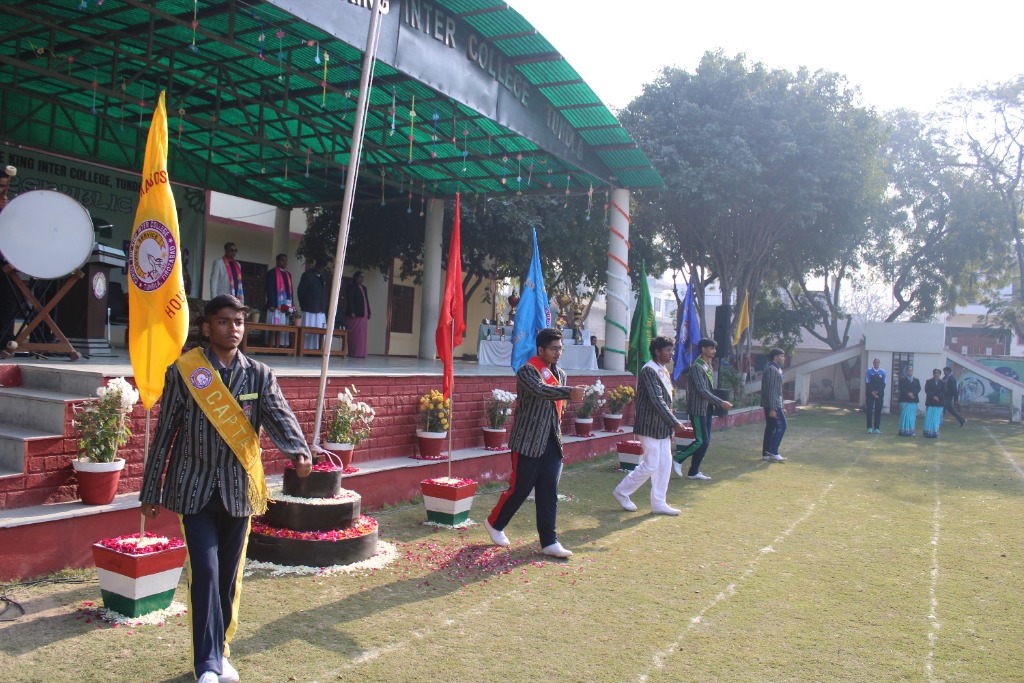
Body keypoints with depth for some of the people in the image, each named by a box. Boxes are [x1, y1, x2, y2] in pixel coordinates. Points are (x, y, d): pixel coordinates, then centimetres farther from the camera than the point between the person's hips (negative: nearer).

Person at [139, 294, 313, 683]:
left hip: (239, 490, 2)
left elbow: (279, 417, -14)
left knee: (229, 576, 11)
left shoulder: (259, 376, 2)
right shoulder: (183, 372, -3)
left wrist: (299, 451, -35)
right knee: (205, 571, -9)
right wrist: (152, 492, 4)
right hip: (195, 488, -2)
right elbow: (165, 434, 1)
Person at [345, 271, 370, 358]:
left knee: (362, 335, 5)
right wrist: (351, 312, -18)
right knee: (354, 335, -6)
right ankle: (353, 353, -4)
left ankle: (361, 353, 7)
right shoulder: (351, 287, -1)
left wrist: (369, 312, 14)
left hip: (363, 315, 7)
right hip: (355, 315, -7)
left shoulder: (364, 288, 21)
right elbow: (349, 300, -10)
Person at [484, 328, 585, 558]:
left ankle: (549, 542, 11)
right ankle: (494, 523, 26)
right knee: (519, 489, 2)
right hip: (528, 442, -6)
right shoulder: (527, 371, -13)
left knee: (549, 494, 6)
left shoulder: (560, 374, 12)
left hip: (551, 442, 7)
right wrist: (569, 392, -46)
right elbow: (540, 390, -34)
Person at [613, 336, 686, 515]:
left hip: (662, 427, 9)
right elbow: (657, 400, -22)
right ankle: (622, 492, 14)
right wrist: (675, 423, -18)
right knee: (650, 465, -3)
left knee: (665, 465, 10)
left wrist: (671, 424, 12)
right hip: (650, 426, -9)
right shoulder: (649, 370, -18)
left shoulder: (663, 371, 13)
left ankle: (658, 503, 18)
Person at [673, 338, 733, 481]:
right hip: (697, 409, -9)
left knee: (705, 442, 8)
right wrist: (721, 403, -21)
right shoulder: (696, 367, -15)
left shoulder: (708, 367, 14)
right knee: (701, 441, -10)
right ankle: (678, 459, 8)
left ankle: (694, 472, 15)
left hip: (707, 409, 9)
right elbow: (701, 390, -21)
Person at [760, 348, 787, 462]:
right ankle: (773, 452, -8)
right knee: (781, 426, -8)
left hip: (774, 404, 10)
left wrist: (780, 407, 23)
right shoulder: (772, 369, -14)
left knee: (770, 428, 10)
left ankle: (766, 454, 12)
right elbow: (771, 390, -20)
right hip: (772, 404, -10)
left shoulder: (776, 369, 18)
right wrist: (772, 409, -23)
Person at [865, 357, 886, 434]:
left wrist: (877, 392, -11)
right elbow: (867, 382, -3)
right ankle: (869, 428, 1)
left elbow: (883, 384, 1)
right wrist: (872, 392, -13)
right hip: (870, 394, -1)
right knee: (869, 410, -3)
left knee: (878, 411, 1)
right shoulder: (869, 371, 3)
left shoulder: (882, 372, 6)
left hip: (879, 394, 1)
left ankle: (876, 428, 4)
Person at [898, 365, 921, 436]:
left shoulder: (916, 380, 17)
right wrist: (908, 393, -19)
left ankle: (911, 431, 1)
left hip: (913, 400, 3)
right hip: (904, 400, -3)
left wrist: (912, 393, -14)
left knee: (912, 416, -1)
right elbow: (902, 388, -5)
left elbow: (918, 388, 3)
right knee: (904, 415, -5)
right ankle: (904, 431, -3)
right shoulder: (902, 379, 8)